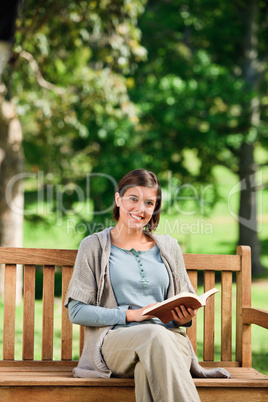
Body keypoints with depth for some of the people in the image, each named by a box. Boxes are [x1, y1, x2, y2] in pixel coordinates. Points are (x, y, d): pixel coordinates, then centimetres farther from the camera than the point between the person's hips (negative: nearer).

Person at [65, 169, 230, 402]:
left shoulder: (169, 247, 21)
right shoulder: (94, 246, 11)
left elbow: (187, 302, 24)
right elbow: (77, 312, 3)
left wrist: (185, 318, -2)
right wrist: (130, 314, -9)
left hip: (170, 339, 2)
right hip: (115, 340, -2)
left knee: (148, 370, -38)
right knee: (155, 335, -38)